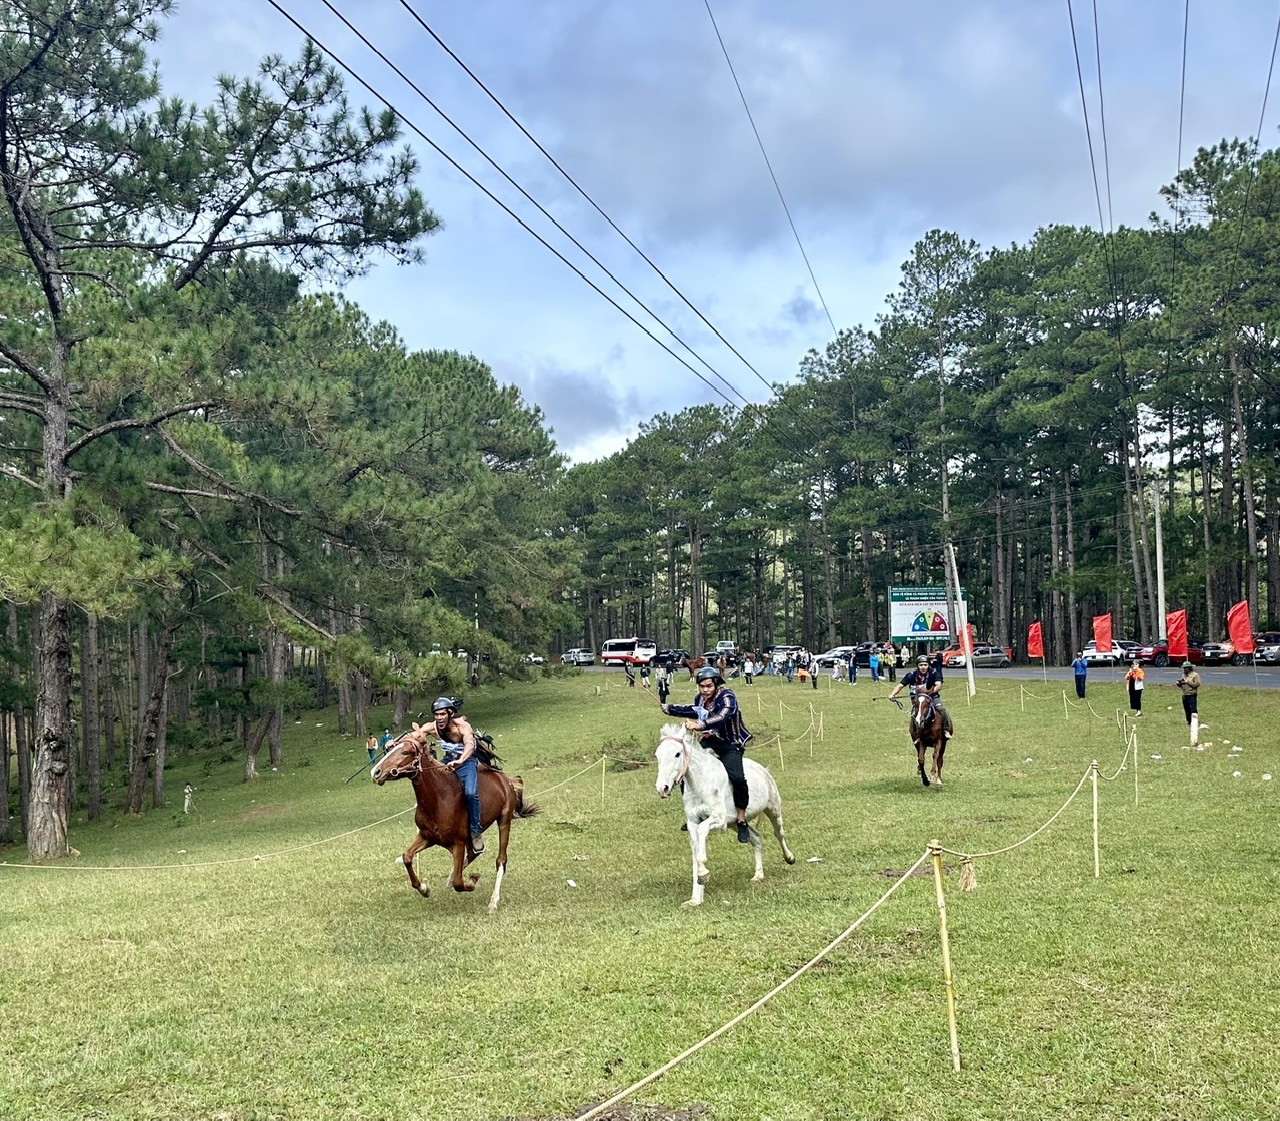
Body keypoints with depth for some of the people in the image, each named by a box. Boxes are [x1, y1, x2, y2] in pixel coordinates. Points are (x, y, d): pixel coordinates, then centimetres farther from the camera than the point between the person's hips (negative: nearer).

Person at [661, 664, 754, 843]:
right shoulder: (700, 699, 1)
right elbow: (694, 710, 25)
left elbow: (722, 717, -43)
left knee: (737, 778, -29)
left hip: (730, 744, -8)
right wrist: (669, 709, 29)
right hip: (709, 741, 8)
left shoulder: (727, 697, -22)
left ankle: (742, 821, -14)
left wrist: (700, 725, -57)